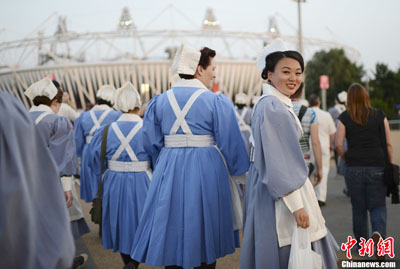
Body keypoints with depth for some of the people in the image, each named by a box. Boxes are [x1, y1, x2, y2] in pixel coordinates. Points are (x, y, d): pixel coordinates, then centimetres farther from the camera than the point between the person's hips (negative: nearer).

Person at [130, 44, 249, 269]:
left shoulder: (159, 102, 4)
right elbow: (231, 143, -6)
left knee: (172, 236, 13)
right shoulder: (218, 102, -7)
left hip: (169, 173, 3)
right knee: (205, 237, 12)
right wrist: (239, 173, 8)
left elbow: (152, 143, 5)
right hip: (206, 172, -3)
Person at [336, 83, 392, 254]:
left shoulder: (344, 118, 0)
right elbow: (388, 144, 1)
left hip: (354, 169, 0)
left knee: (358, 208, 11)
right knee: (378, 205, 7)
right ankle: (378, 232, -19)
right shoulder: (380, 116, 3)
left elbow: (339, 145, -5)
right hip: (377, 167, 0)